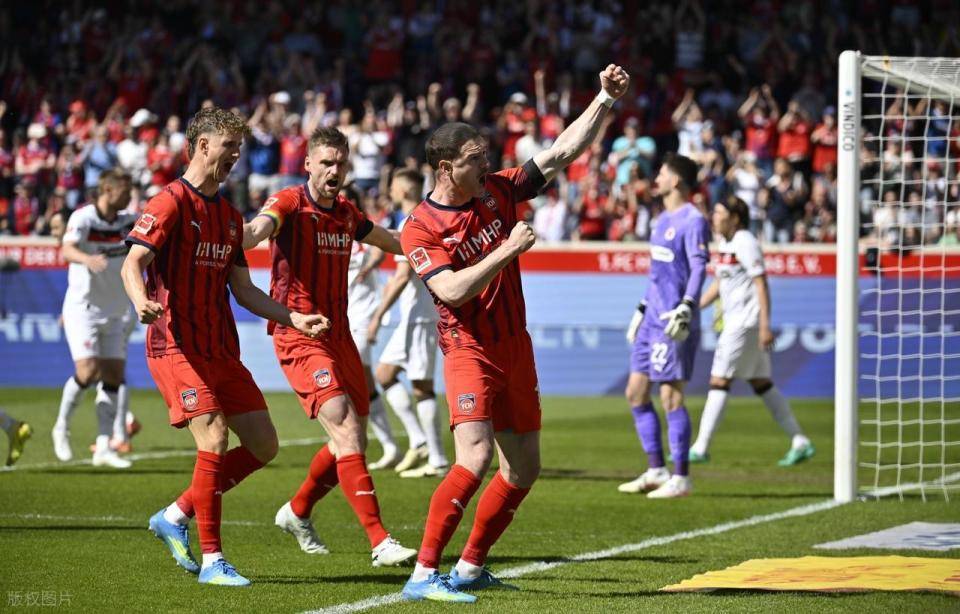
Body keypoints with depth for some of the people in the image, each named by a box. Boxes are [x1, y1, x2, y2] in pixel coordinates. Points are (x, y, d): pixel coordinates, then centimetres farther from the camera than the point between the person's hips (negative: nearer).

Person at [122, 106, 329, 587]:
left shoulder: (230, 216, 17)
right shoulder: (170, 203, -8)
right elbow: (133, 263, -20)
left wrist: (294, 319, 11)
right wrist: (142, 301, -41)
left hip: (222, 349, 8)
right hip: (177, 345, -8)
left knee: (263, 445, 4)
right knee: (215, 441, -18)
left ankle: (176, 516, 16)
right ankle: (211, 560, -11)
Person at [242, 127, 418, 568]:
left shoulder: (346, 213, 11)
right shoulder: (290, 204, -10)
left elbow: (388, 241, 30)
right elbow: (259, 229, -33)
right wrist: (243, 236, -55)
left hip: (338, 334, 8)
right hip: (299, 335, -8)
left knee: (352, 440, 11)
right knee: (346, 429, -19)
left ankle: (297, 513, 34)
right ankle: (380, 541, -24)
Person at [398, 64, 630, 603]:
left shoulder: (498, 191, 3)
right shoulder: (420, 229, -12)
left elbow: (563, 153, 5)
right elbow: (451, 290, -24)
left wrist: (606, 99, -2)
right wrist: (507, 250, -25)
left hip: (515, 350, 7)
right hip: (470, 351, -7)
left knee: (524, 469, 11)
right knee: (475, 458, -23)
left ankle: (471, 566, 23)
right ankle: (424, 575, -20)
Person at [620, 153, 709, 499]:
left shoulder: (692, 221, -10)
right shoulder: (663, 220, 18)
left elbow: (699, 267, -19)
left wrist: (686, 307, -30)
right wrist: (642, 310, 28)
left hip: (674, 325, -10)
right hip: (653, 321, 10)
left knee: (671, 398, -7)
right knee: (636, 393, 9)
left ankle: (680, 478, -1)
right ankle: (657, 471, 15)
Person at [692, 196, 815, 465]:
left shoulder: (745, 243, -13)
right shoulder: (725, 243, 15)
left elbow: (761, 285, -17)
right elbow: (719, 284, 24)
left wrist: (765, 326, -21)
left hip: (746, 323, -10)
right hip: (735, 322, 10)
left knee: (719, 381, -8)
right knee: (761, 384, 10)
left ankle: (700, 448, -5)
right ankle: (800, 442, 11)